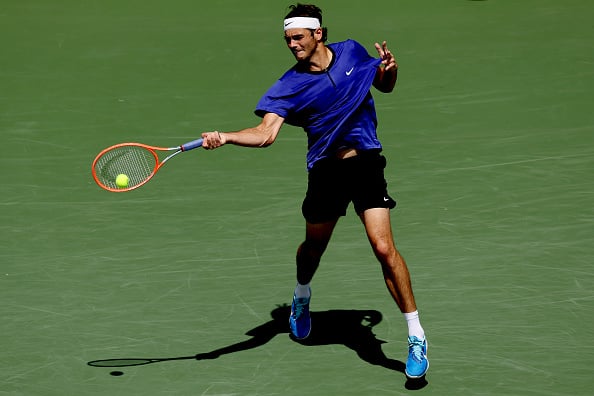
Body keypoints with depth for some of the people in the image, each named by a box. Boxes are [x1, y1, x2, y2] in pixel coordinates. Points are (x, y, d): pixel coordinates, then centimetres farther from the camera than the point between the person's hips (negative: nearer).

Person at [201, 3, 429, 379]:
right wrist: (225, 137, -39)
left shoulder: (352, 52, 0)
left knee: (384, 248, -15)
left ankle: (416, 337, -5)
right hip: (325, 170, 1)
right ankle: (302, 296, 56)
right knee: (313, 247, 18)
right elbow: (266, 133, -22)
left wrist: (390, 68, -6)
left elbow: (385, 85, 17)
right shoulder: (289, 86, -9)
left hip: (366, 163, -1)